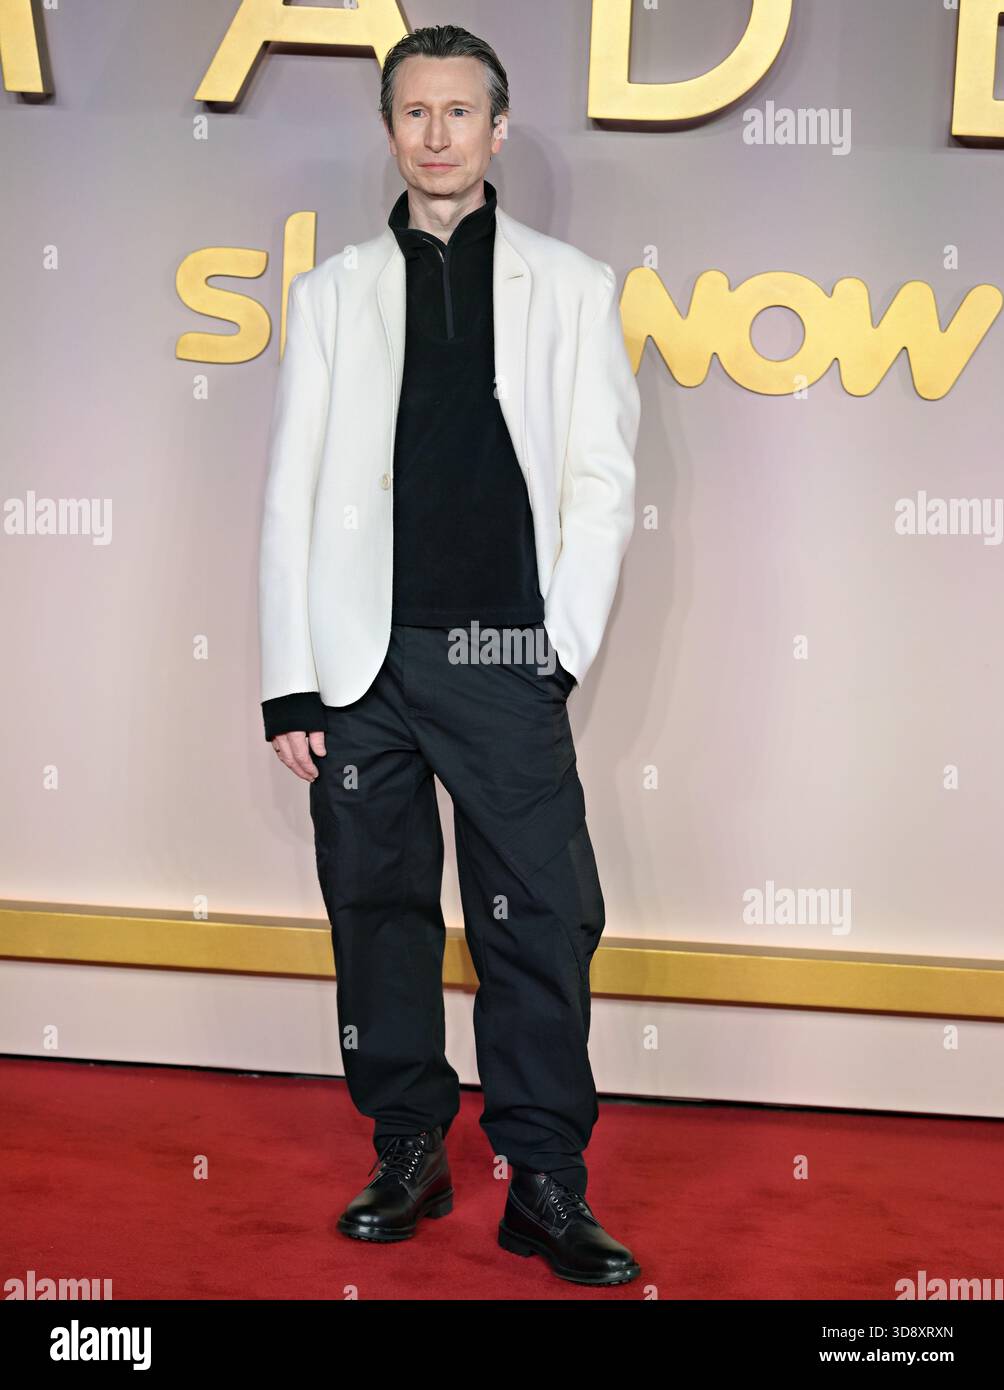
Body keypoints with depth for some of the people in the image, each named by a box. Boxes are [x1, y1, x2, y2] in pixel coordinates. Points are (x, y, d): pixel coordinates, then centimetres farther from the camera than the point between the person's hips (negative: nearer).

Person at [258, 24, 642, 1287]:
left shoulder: (570, 286, 10)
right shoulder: (333, 291, 12)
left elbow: (603, 480, 7)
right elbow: (291, 494, 8)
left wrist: (565, 645, -3)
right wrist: (289, 683, 1)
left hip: (505, 660, -1)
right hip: (363, 662, 2)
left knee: (540, 921, -4)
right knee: (379, 910, 7)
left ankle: (544, 1183, 7)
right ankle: (409, 1154, 21)